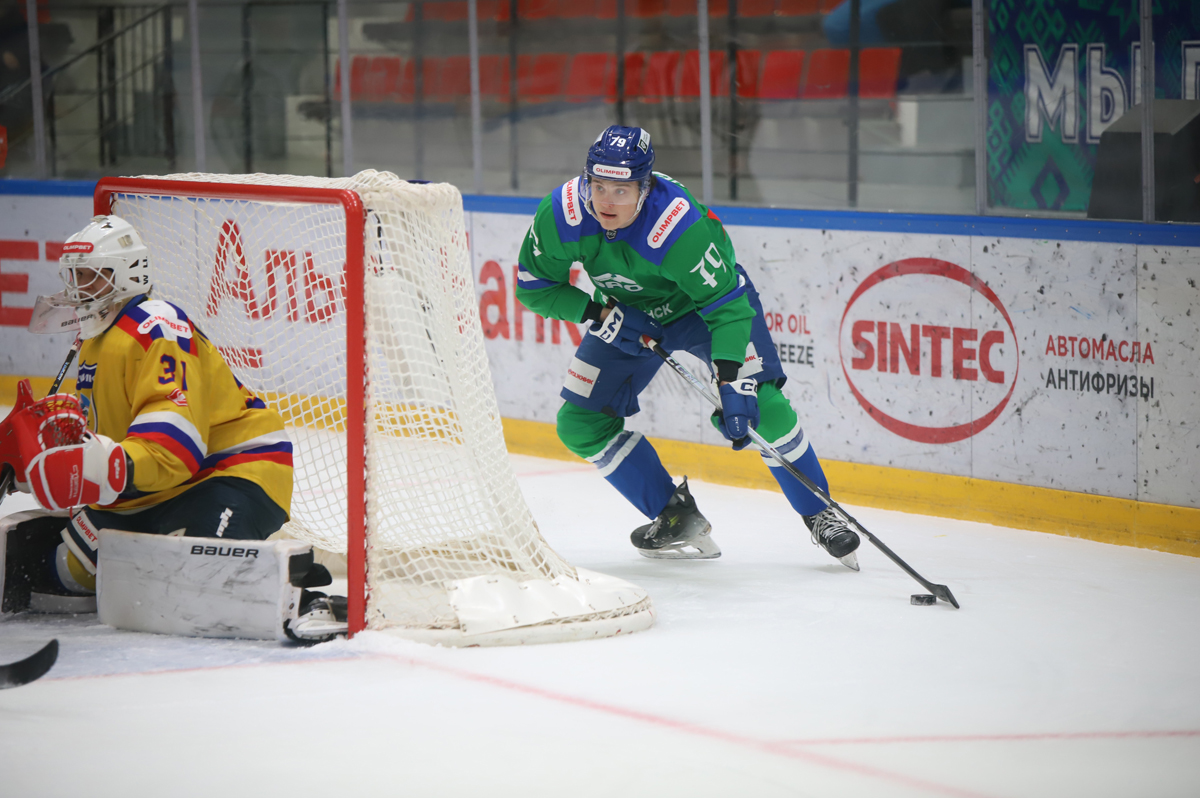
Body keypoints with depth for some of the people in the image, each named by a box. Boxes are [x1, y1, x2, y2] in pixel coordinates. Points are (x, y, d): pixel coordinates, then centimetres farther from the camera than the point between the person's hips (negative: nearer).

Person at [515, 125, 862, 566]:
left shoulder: (681, 225, -39)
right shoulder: (561, 216, -27)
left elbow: (727, 305, -35)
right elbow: (533, 285, -12)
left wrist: (730, 378, -45)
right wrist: (599, 312, -25)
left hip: (710, 297, -5)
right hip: (628, 315, 5)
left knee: (758, 404, -22)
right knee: (580, 423, -4)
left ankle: (820, 516, -3)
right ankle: (678, 519, 8)